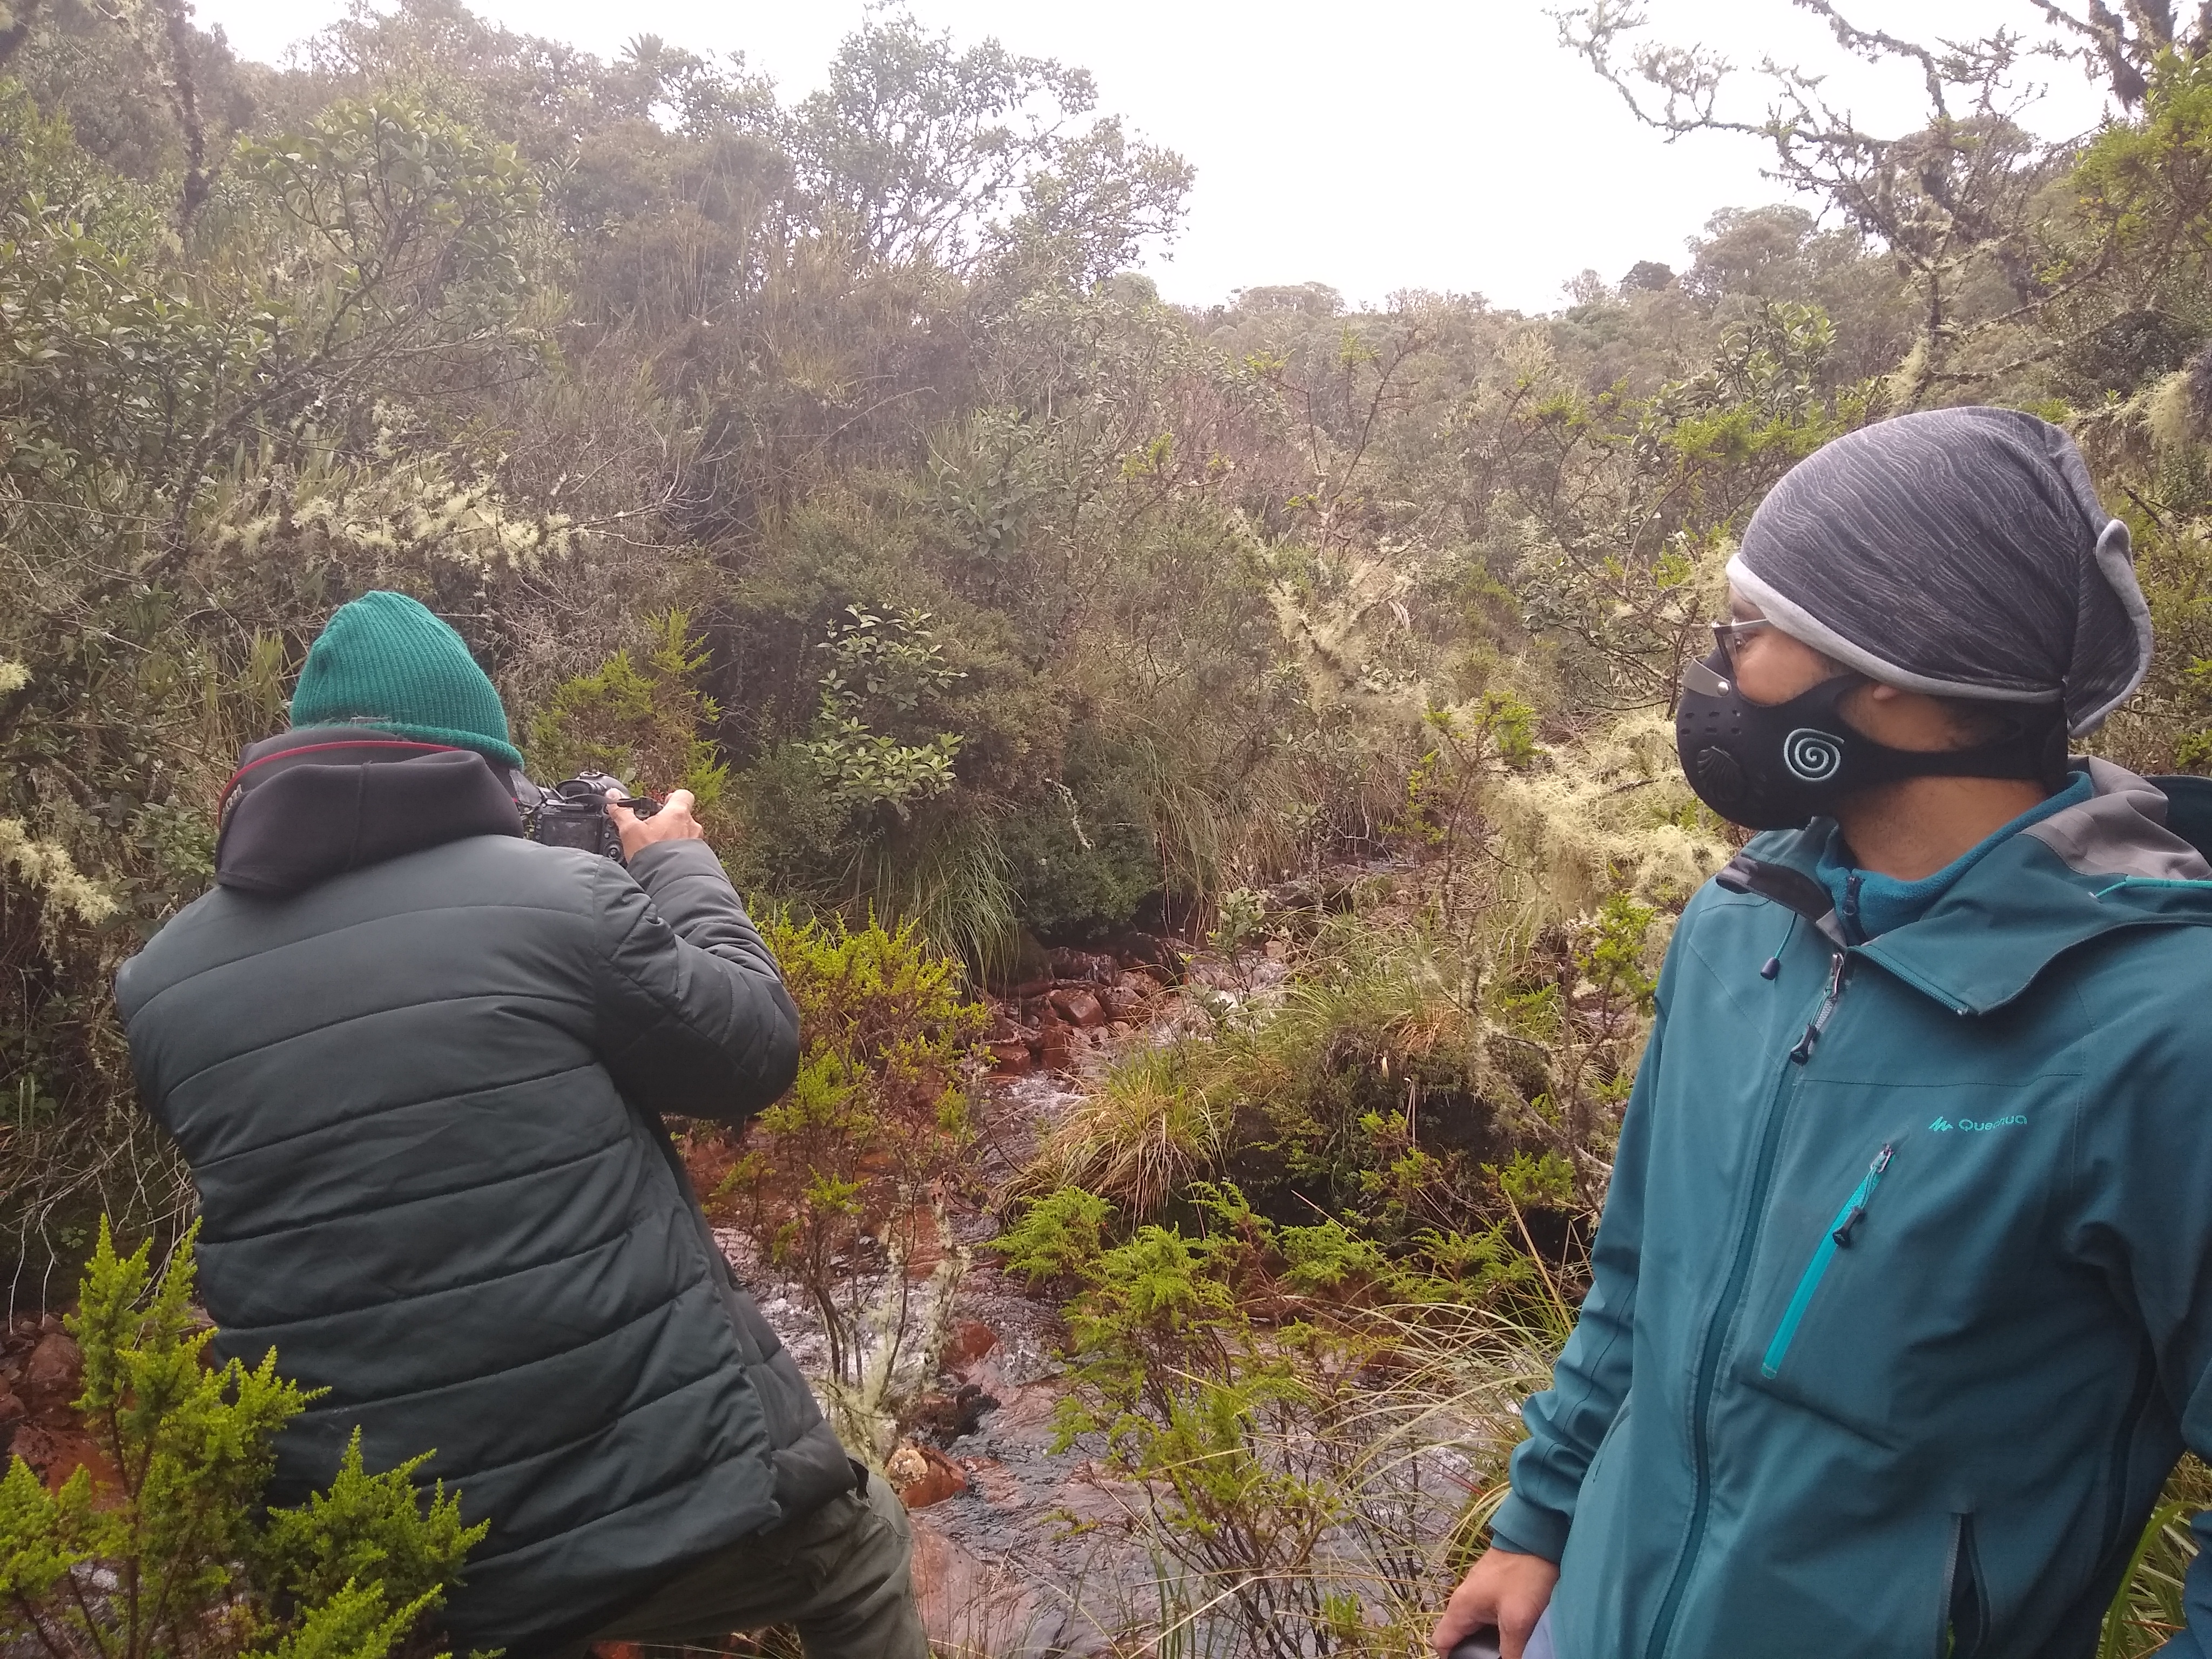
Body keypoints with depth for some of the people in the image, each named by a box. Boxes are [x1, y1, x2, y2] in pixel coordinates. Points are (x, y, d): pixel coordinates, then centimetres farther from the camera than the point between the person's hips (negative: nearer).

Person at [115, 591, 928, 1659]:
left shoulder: (156, 987, 2)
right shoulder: (556, 892, -13)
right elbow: (758, 1051, -1)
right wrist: (679, 868, 13)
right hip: (675, 1493, -4)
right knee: (859, 1554, 26)